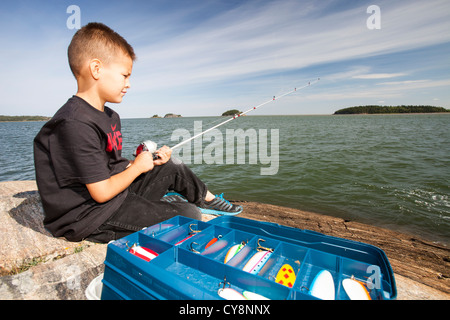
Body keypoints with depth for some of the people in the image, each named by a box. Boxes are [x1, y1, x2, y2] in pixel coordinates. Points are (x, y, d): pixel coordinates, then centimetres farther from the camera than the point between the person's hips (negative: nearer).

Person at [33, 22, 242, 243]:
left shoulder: (110, 116, 8)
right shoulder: (75, 124, -24)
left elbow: (113, 167, 9)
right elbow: (102, 192, -24)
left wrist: (151, 160, -2)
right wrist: (138, 166, -10)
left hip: (116, 194, 10)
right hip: (91, 217, -9)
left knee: (173, 168, 15)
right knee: (190, 216, -16)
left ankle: (208, 199, 32)